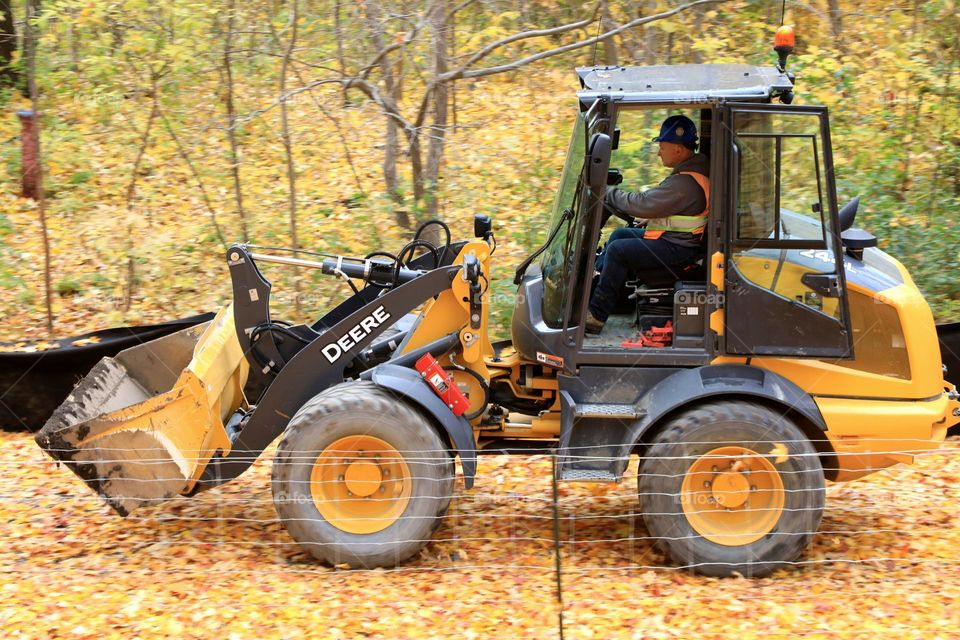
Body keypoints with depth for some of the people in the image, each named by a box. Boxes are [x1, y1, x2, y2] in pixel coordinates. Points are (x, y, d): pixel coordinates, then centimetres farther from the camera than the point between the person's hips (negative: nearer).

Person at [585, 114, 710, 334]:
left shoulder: (685, 183, -25)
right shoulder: (694, 168, 9)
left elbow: (644, 204, -24)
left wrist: (610, 194, -11)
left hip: (677, 248, -11)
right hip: (675, 238, 11)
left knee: (617, 250, -17)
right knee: (620, 234, 18)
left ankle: (596, 315, -13)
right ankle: (592, 287, 18)